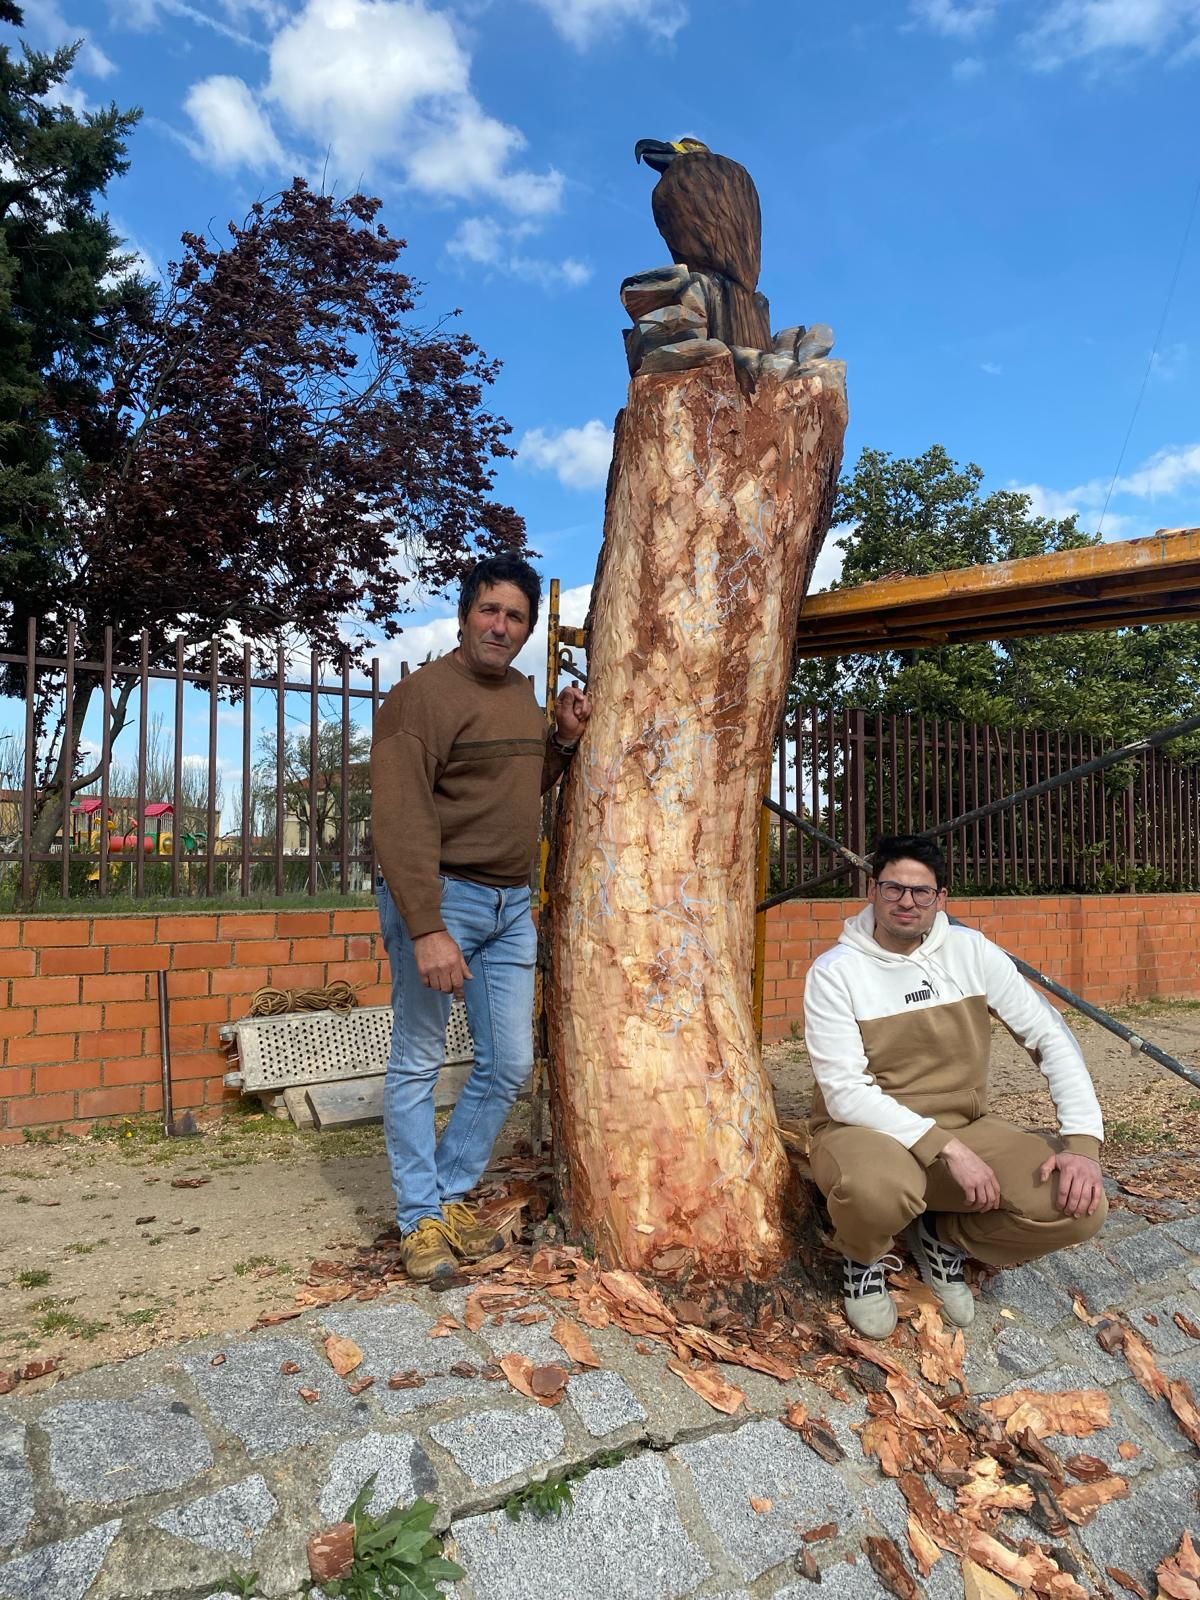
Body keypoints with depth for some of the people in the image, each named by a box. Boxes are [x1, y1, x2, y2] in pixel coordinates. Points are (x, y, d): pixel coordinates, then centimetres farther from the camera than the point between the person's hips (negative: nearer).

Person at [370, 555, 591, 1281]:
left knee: (511, 1064, 10)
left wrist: (564, 739, 8)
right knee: (419, 1064, 4)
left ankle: (453, 1196, 27)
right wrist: (427, 929, -26)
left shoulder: (523, 695, 12)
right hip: (442, 897, -7)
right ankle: (420, 1220, 19)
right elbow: (400, 817, -20)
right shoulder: (422, 693, -11)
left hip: (513, 904, 7)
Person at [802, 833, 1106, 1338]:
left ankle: (941, 1236, 9)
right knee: (878, 1191, -40)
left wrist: (1083, 1141, -14)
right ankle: (862, 1257, 0)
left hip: (965, 1127, 4)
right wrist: (945, 1148, -25)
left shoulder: (970, 951, -2)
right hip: (866, 1130, -4)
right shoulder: (834, 971, -13)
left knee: (1077, 1206, -20)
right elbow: (845, 1093, -17)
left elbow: (1051, 1036, -1)